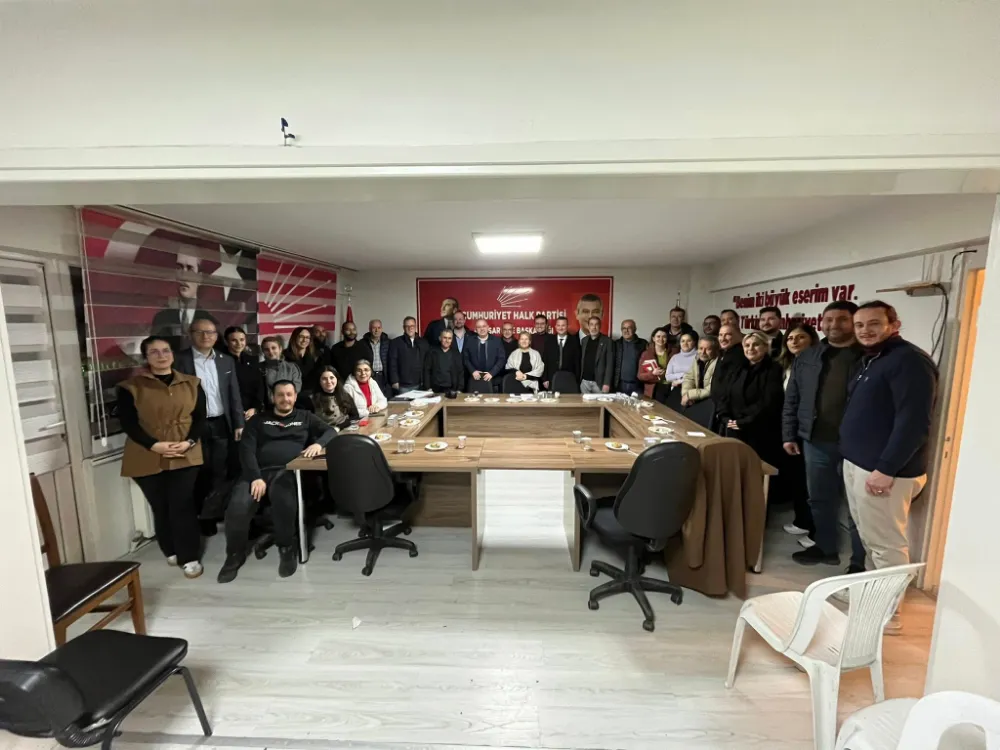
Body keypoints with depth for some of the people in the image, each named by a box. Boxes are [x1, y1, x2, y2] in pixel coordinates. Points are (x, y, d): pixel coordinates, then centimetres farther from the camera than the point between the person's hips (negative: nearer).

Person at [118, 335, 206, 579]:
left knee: (183, 506, -2)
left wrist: (189, 442, -13)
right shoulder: (131, 386, 0)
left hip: (185, 456, 0)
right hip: (147, 457, 0)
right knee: (160, 507, 11)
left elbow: (200, 417, 3)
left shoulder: (192, 384, 7)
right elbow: (128, 423, -5)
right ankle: (171, 551, 31)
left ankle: (189, 557, 9)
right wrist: (154, 445, -18)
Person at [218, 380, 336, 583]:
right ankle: (235, 554, 2)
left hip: (287, 472, -1)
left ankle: (287, 548, -9)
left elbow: (330, 431, 10)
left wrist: (319, 443, -14)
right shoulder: (259, 419, 18)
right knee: (237, 507, -27)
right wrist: (255, 477, -10)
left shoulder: (305, 417, 20)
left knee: (284, 501, -35)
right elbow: (246, 449, 6)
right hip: (257, 472, 2)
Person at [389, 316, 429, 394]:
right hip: (403, 386, -2)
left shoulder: (423, 343, 11)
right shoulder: (395, 343, 3)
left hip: (420, 385, 2)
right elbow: (392, 364, -1)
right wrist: (395, 382, -7)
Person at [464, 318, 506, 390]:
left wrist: (491, 373, -13)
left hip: (492, 379, 0)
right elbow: (465, 359, 5)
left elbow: (502, 359, -4)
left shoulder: (497, 341, 0)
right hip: (475, 378, 1)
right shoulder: (470, 341, 3)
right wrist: (473, 371, -10)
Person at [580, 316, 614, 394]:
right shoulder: (584, 340, 11)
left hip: (599, 382, -4)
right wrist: (579, 379, 6)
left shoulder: (607, 341, -4)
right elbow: (581, 361, 13)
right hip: (584, 381, 4)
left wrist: (607, 383, -15)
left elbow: (610, 364, -8)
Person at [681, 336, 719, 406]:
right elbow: (689, 378, 7)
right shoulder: (698, 360, 5)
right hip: (698, 401, 7)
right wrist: (686, 395, -11)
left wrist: (689, 395, -20)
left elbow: (712, 390, -24)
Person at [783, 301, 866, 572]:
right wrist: (789, 435, 7)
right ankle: (826, 547, 33)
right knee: (820, 499, 16)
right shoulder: (806, 359, 8)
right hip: (816, 441, 4)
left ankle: (859, 561, 22)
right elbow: (791, 400, 10)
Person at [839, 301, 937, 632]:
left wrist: (886, 469, -22)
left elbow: (914, 422, -20)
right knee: (869, 538, 18)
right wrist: (850, 457, 16)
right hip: (857, 463, 9)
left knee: (886, 543, 2)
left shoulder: (909, 361, -13)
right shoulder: (868, 361, 15)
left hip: (884, 470, -9)